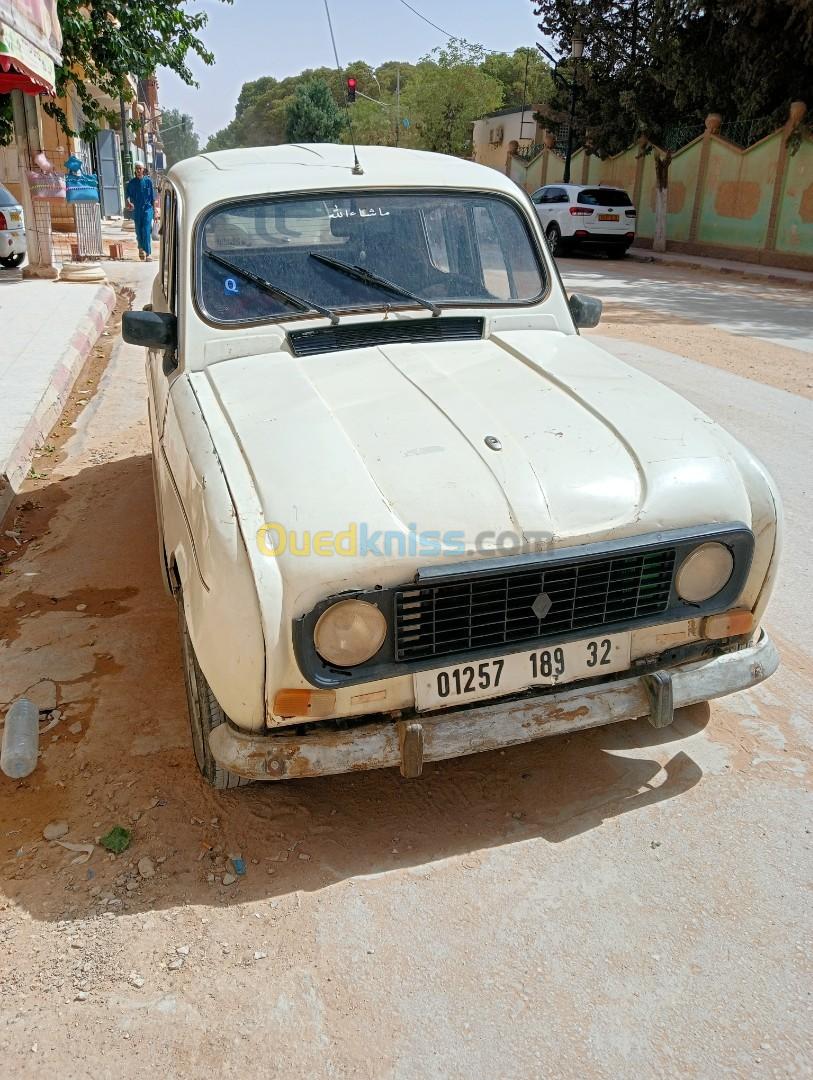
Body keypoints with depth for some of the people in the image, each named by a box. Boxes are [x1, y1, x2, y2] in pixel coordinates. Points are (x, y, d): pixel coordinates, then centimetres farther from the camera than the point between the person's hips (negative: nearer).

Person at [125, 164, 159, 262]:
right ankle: (141, 248, 35)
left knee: (146, 231, -13)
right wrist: (128, 202, -18)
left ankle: (148, 253, -15)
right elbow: (128, 194, 4)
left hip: (147, 208, -3)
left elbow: (153, 196, 4)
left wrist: (155, 209, 3)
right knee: (138, 231, 10)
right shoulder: (131, 182, 6)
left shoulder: (148, 181, 2)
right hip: (136, 209, 3)